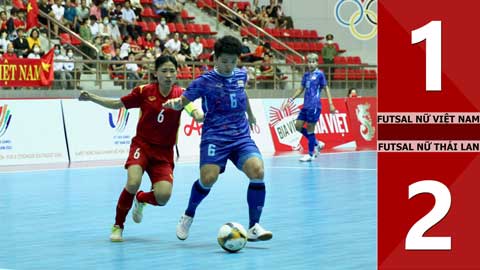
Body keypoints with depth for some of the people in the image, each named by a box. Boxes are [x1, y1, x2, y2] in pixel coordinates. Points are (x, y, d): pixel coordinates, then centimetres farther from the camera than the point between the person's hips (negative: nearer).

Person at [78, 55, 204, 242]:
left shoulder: (181, 94, -5)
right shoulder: (144, 91, -5)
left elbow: (197, 114, -19)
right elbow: (117, 104, 7)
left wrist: (199, 115, -43)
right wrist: (92, 98, -4)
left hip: (164, 151, 1)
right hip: (142, 144, -1)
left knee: (163, 196, -16)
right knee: (133, 183, -27)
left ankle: (141, 199, 23)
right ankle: (118, 226, -3)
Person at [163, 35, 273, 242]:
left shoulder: (241, 75, 10)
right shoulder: (206, 80, -4)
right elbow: (183, 100, -4)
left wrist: (250, 114, 45)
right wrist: (175, 103, -27)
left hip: (242, 137, 4)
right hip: (215, 138, -4)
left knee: (257, 171, -21)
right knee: (208, 178, -22)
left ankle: (254, 227, -11)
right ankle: (188, 216, 10)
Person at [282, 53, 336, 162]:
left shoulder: (319, 74, -5)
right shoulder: (306, 75, 11)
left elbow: (326, 88, -2)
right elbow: (301, 89, 21)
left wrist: (331, 104, -7)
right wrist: (291, 99, 17)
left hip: (314, 106, -7)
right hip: (306, 105, 7)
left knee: (310, 128, -4)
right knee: (298, 126, 6)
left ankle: (311, 154, 5)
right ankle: (316, 144, 20)